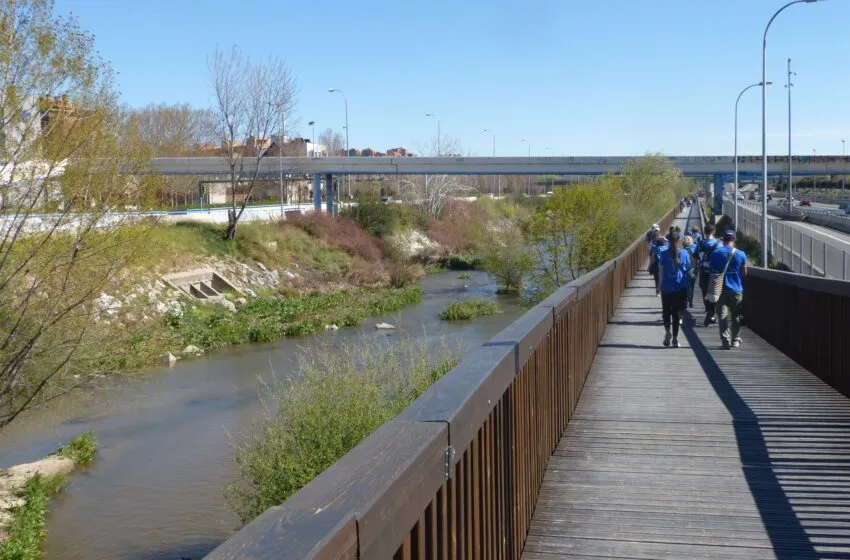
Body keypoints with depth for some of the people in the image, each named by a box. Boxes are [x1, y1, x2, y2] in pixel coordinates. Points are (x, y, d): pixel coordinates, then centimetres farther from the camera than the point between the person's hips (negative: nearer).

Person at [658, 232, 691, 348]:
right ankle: (675, 338, 4)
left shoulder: (664, 254, -5)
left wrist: (660, 285, 3)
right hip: (681, 287, 1)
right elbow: (688, 268, 5)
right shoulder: (685, 253, -2)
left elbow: (661, 270, -4)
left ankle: (668, 330, -10)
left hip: (667, 287, -1)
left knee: (666, 311, 13)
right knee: (676, 312, 6)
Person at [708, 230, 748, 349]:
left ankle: (725, 340, -8)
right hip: (736, 289, 0)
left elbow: (712, 270, 5)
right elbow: (744, 273, 3)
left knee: (723, 315, 0)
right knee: (735, 316, 12)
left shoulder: (715, 253, -1)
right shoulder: (740, 254, -3)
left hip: (721, 289, 0)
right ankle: (735, 340, 18)